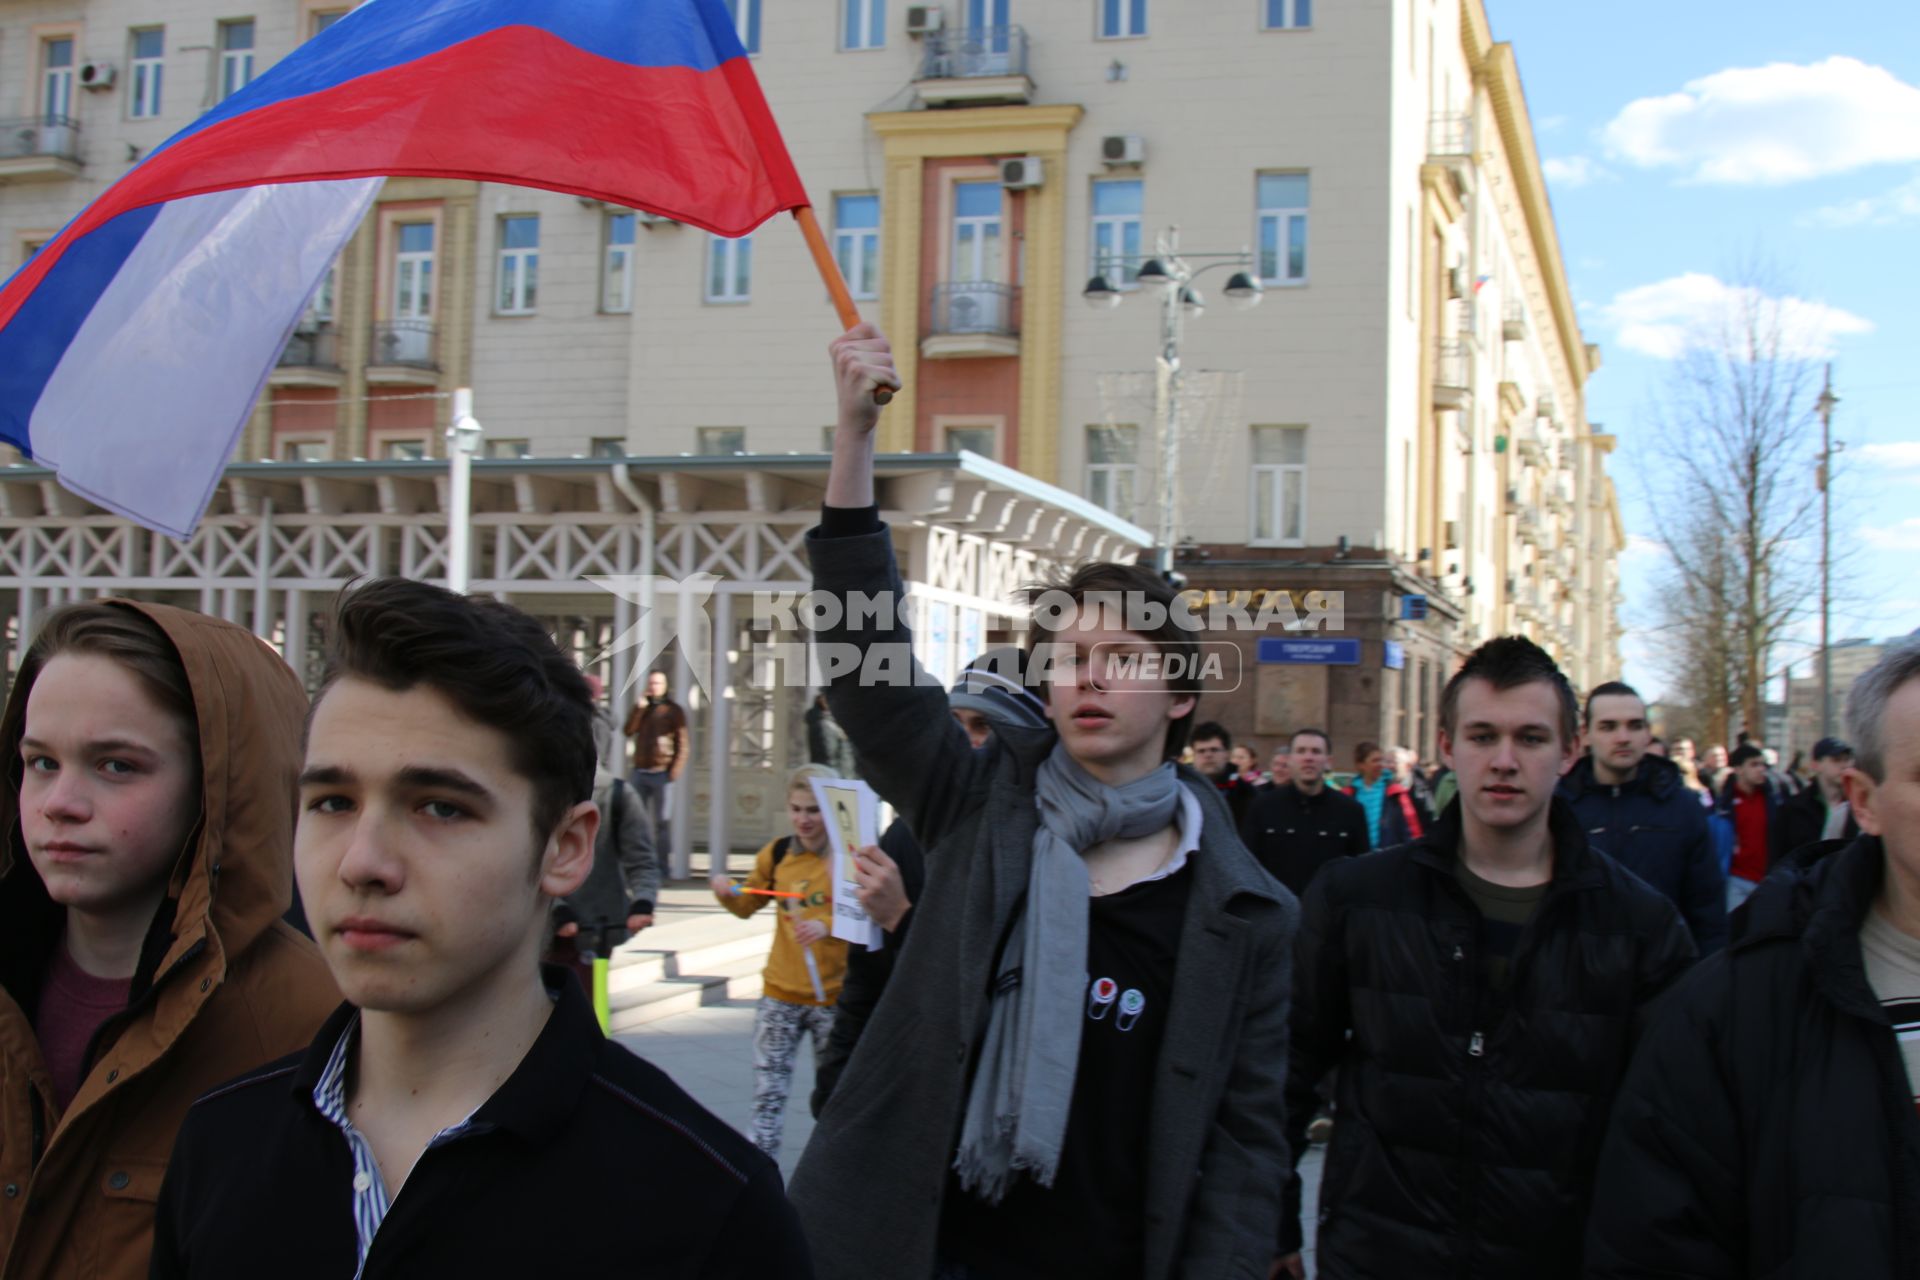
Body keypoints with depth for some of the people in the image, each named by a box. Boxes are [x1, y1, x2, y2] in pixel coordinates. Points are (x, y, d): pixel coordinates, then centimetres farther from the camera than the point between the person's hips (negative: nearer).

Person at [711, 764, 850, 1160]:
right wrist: (727, 893, -4)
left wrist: (827, 927, -33)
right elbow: (748, 905, 16)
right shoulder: (777, 854, 3)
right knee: (768, 1090, 2)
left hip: (834, 994, -3)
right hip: (781, 993, 3)